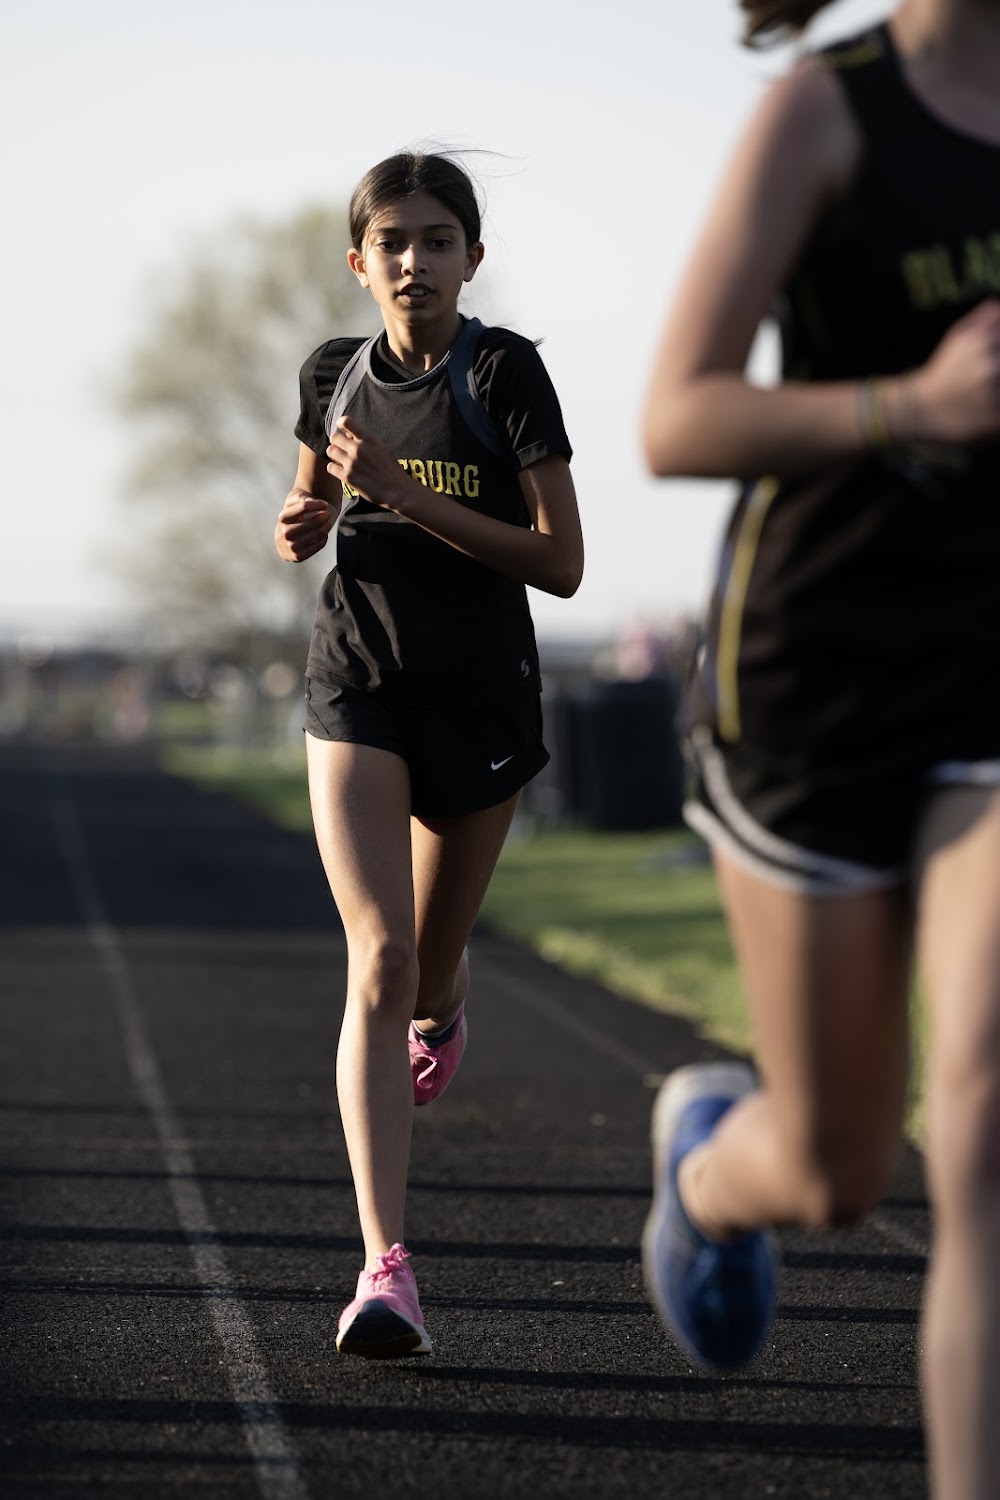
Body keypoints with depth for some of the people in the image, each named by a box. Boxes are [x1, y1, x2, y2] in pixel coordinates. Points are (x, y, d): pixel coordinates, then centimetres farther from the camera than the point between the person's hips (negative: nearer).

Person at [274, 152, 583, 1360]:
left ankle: (442, 1013, 58)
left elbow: (561, 563, -13)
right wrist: (303, 526, -2)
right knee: (379, 963, -16)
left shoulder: (505, 373, -8)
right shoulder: (335, 376, 4)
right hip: (358, 689, 1)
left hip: (483, 701, -1)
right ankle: (386, 1266, -22)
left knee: (430, 971, 16)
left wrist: (411, 499, -20)